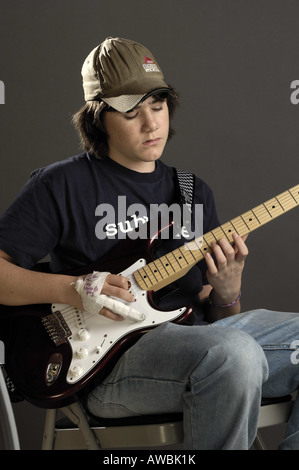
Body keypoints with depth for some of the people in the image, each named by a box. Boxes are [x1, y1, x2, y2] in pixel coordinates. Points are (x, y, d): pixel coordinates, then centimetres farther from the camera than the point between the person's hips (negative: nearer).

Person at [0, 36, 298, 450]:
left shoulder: (194, 194, 20)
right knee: (235, 354, -35)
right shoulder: (63, 184, 3)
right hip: (109, 360, -6)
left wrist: (227, 289, -3)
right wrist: (72, 289, -15)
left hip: (196, 335, 7)